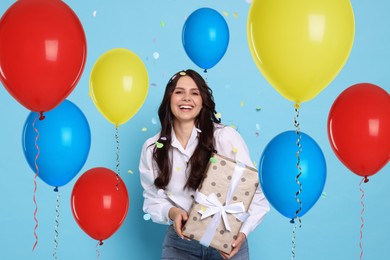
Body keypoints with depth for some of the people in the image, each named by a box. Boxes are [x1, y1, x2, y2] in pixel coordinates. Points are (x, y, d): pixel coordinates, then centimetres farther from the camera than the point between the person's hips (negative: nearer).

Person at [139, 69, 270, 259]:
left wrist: (243, 232, -22)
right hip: (180, 241, 2)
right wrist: (172, 213, -17)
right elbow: (153, 199, 4)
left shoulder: (227, 137, -12)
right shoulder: (152, 148, -2)